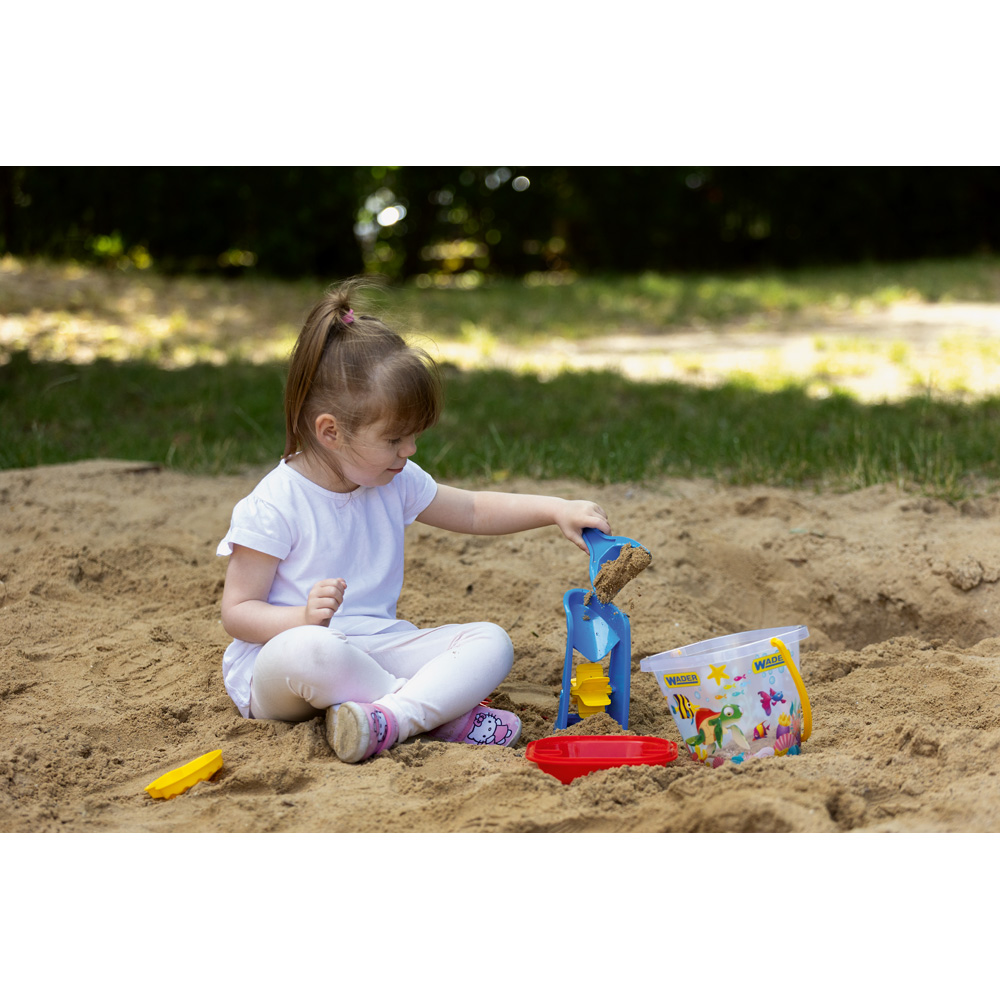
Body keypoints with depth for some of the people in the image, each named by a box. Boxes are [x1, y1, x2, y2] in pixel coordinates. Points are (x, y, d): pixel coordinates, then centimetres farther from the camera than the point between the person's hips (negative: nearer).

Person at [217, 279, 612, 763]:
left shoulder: (395, 483, 7)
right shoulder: (275, 505, -13)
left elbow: (472, 511, 18)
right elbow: (237, 612, -12)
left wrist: (556, 509, 4)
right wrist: (304, 618, -32)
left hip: (376, 647, 7)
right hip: (276, 655, -6)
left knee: (490, 641, -12)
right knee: (310, 651, -42)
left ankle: (391, 719, -36)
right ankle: (440, 712, -26)